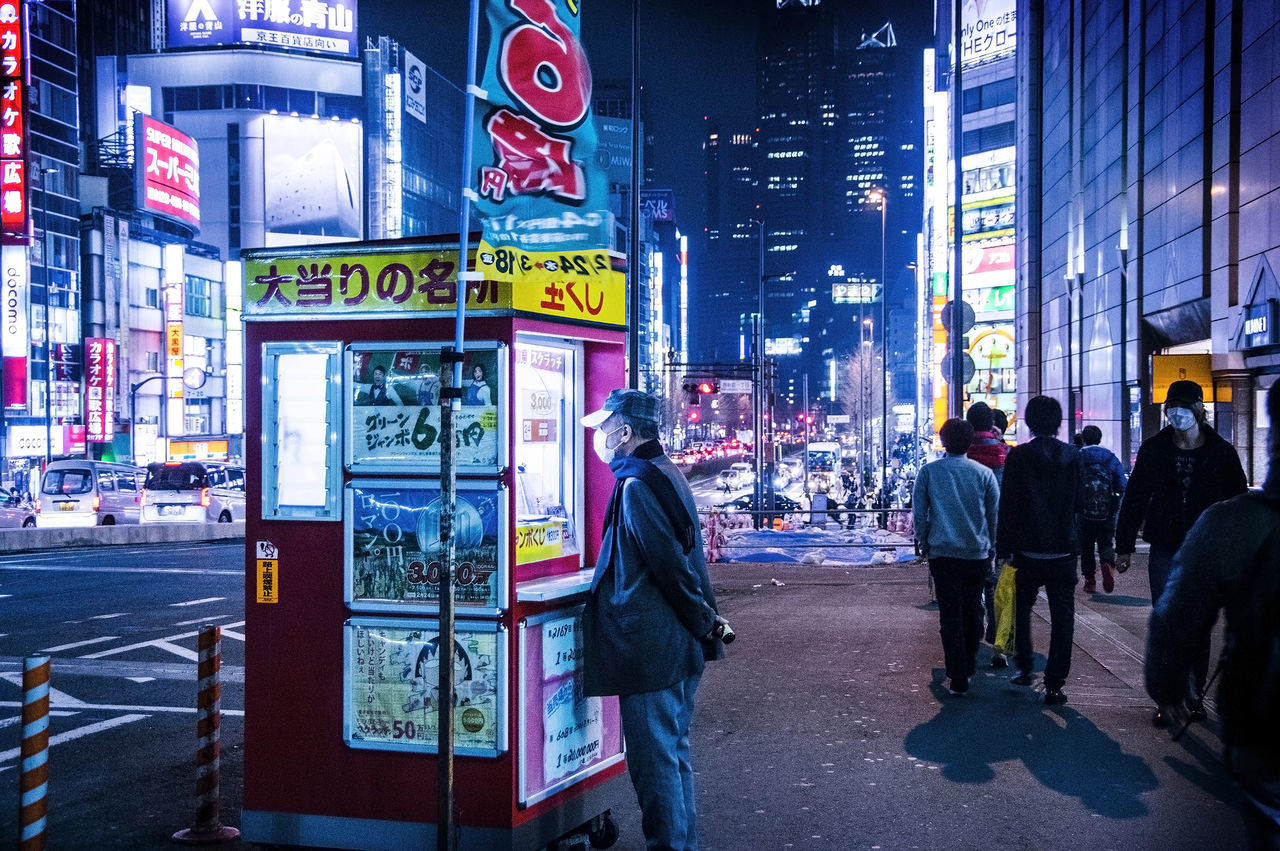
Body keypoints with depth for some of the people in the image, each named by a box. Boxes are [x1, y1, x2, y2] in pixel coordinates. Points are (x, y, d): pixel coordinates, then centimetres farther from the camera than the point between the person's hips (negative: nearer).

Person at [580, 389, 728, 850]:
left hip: (650, 647, -10)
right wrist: (704, 618, 15)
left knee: (654, 759, 0)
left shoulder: (637, 486, -18)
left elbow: (671, 563, -19)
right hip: (680, 646, 10)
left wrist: (704, 619, -9)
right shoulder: (666, 473, 12)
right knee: (674, 751, 19)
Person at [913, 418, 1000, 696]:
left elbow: (919, 514, 1)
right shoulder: (984, 473, 1)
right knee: (972, 611, 18)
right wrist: (991, 548, 15)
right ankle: (969, 665, 29)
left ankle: (958, 678, -5)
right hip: (977, 555, 2)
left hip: (943, 555, -2)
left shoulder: (929, 472, -2)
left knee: (950, 615, -1)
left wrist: (925, 545, 13)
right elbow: (995, 515, 5)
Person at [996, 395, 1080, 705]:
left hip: (1028, 551, -1)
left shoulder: (1019, 456, -8)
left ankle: (1025, 668, 21)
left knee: (1022, 609, 19)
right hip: (1064, 550, 1)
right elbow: (1080, 502, 4)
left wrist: (1004, 548, -3)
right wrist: (1077, 543, 14)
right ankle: (1054, 683, 3)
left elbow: (1008, 505, -8)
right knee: (1062, 616, 6)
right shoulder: (1073, 455, -1)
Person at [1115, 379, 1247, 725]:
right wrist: (1124, 547, 2)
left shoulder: (1221, 452, -1)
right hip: (1165, 550, 0)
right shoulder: (1154, 449, 0)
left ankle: (1194, 695, 22)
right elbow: (1134, 498, 3)